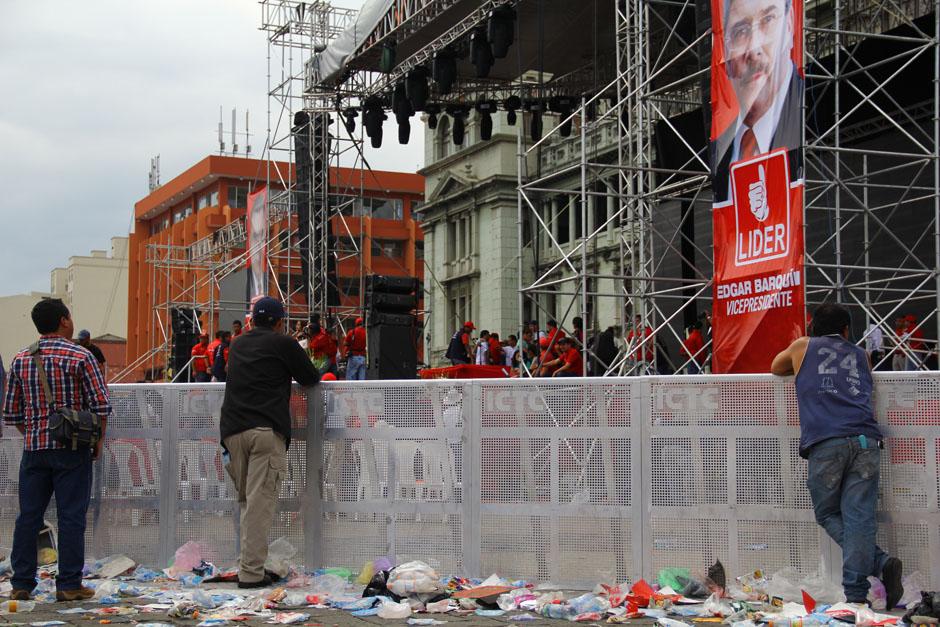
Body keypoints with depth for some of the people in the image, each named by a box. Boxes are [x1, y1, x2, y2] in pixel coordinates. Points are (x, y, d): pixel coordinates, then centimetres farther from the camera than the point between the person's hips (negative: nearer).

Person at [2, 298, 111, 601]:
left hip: (34, 448, 4)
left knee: (28, 515, 9)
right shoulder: (80, 357, -6)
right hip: (72, 449, -4)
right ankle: (69, 585, 2)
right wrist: (98, 441, 4)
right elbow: (101, 405, -8)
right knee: (71, 517, 0)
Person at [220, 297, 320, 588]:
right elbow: (310, 378, 10)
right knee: (260, 502, -7)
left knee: (246, 499, 14)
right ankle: (252, 572, -9)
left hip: (232, 430, 5)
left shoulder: (238, 344, 21)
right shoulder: (284, 343, 4)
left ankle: (247, 564, 14)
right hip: (266, 431, -5)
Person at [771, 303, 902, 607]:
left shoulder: (802, 347, 23)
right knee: (859, 517, -3)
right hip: (865, 441, 2)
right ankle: (856, 592, -16)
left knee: (828, 514, 8)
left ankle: (879, 562, -11)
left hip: (825, 442, -2)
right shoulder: (860, 355, 28)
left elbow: (776, 368, 42)